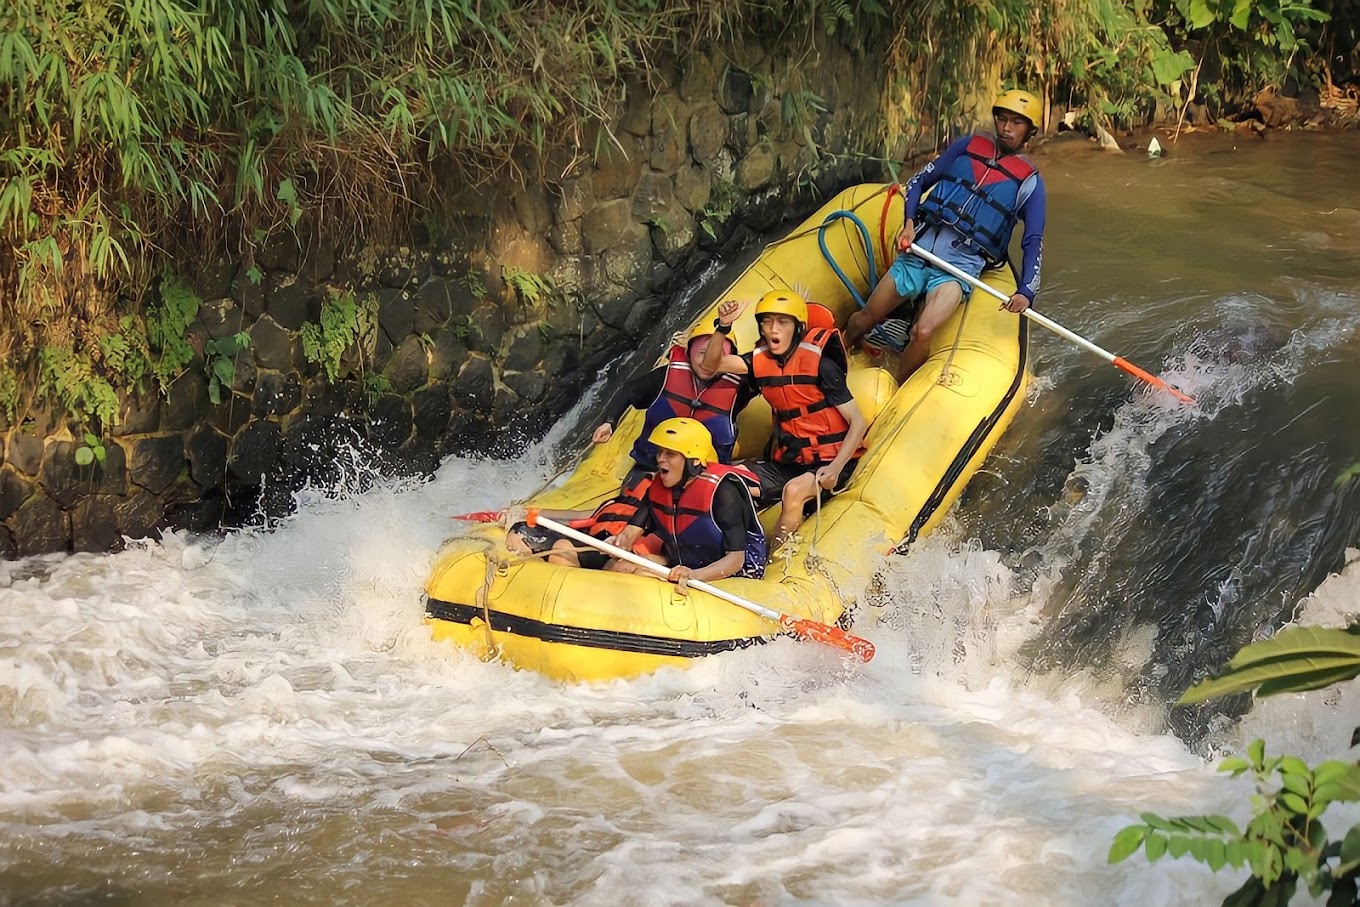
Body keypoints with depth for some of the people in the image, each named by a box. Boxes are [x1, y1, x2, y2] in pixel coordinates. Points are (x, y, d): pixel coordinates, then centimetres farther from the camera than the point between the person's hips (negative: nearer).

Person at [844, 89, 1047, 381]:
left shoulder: (1030, 182, 2)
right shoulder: (969, 146, 10)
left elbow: (1033, 243, 0)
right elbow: (918, 182, 16)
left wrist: (1026, 292, -16)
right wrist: (909, 223, -1)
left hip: (963, 263, -3)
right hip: (920, 248, 3)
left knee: (923, 334, -27)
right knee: (862, 321, 7)